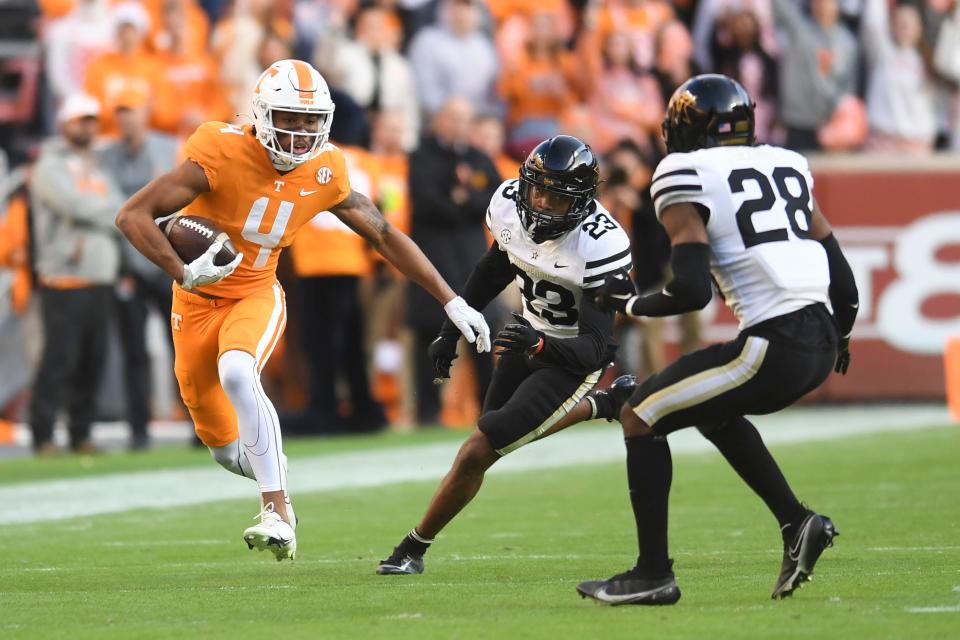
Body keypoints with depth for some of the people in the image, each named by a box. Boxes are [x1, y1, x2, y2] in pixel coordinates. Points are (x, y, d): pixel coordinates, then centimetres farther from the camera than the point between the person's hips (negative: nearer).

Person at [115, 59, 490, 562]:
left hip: (256, 297, 1)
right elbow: (132, 215, -25)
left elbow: (385, 236, 3)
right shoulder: (221, 155, -24)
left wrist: (452, 303, 4)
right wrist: (182, 272, -38)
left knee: (236, 372, -33)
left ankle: (279, 510, -31)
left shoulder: (324, 174, -11)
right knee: (222, 442, 7)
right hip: (197, 301, 0)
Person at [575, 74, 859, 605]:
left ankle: (654, 574, 8)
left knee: (640, 417, 8)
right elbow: (839, 269, 22)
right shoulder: (786, 164, 17)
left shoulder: (685, 179, -3)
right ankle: (797, 522, 21)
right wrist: (840, 334, 39)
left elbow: (692, 291, -13)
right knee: (711, 408, 31)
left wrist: (630, 304, 6)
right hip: (821, 346, 8)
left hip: (774, 346, -8)